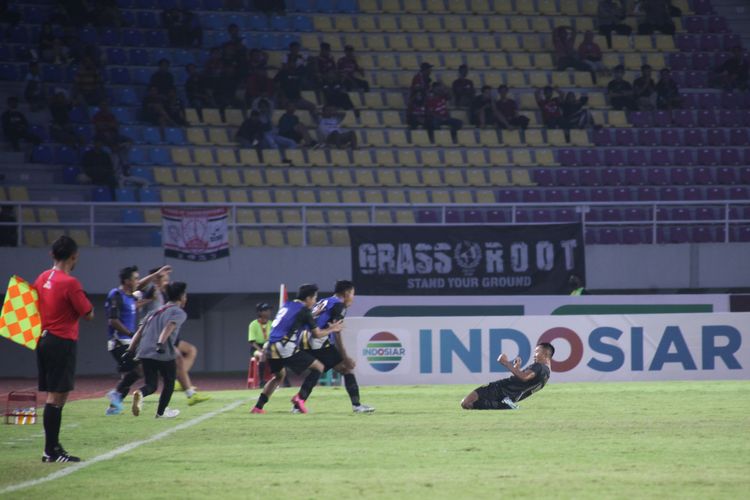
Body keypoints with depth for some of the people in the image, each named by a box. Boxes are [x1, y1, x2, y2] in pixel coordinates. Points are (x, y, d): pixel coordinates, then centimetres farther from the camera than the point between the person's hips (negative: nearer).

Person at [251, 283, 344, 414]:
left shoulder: (287, 306, 20)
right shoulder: (303, 310, -2)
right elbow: (318, 334, 3)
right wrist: (332, 329, 19)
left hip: (271, 348, 8)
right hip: (286, 348, -8)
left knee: (279, 375, 32)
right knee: (318, 367, 3)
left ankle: (258, 407, 23)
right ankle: (300, 397, -10)